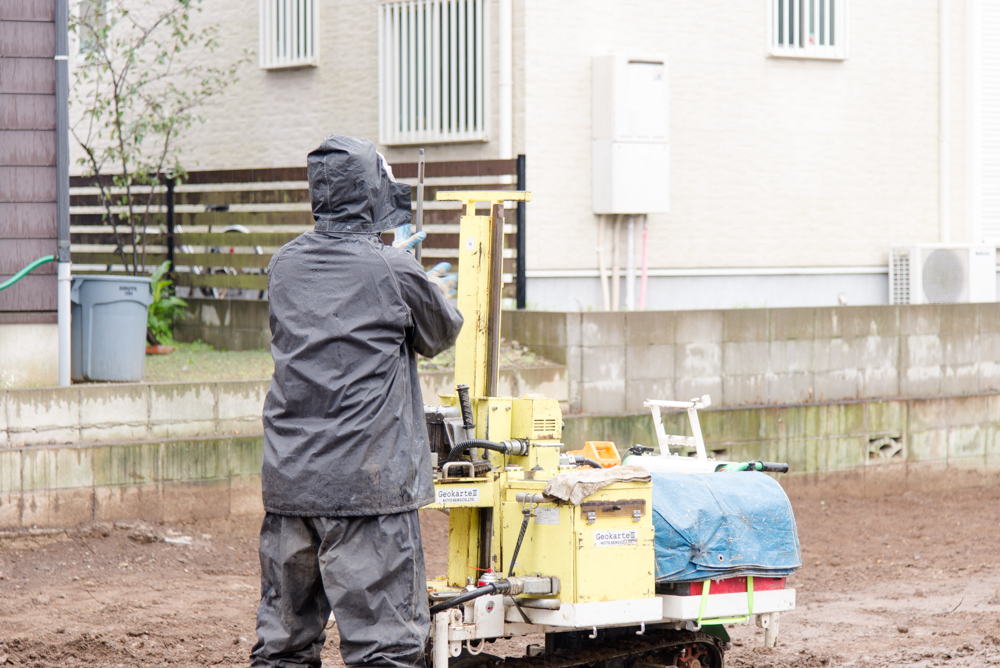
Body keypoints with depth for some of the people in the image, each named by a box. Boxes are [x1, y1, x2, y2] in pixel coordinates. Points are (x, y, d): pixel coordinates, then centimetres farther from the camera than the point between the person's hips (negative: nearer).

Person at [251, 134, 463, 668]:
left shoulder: (284, 266, 7)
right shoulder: (394, 269, -8)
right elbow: (443, 333, 9)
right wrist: (420, 283, 30)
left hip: (288, 481, 6)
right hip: (369, 484, -6)